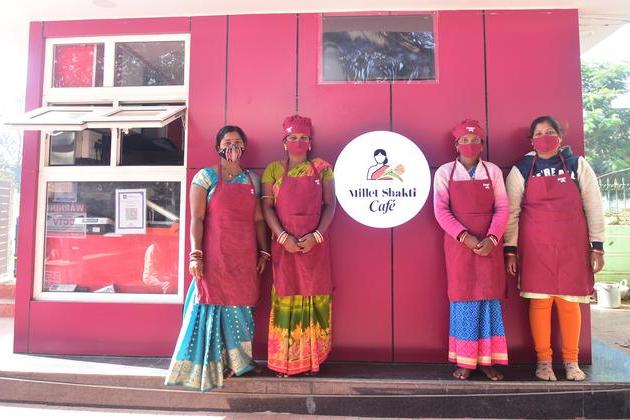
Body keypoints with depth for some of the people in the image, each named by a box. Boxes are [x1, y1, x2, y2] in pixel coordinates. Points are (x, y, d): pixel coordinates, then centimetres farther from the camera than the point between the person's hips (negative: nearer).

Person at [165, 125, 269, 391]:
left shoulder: (252, 179, 12)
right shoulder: (206, 176, 0)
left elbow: (258, 219, 11)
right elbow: (196, 219, -6)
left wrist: (263, 252, 7)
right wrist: (195, 254, -13)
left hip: (245, 258, 4)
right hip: (214, 256, -4)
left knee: (239, 307, 10)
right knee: (212, 305, 2)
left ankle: (232, 361, 26)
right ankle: (208, 366, 16)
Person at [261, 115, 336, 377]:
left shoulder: (322, 168, 8)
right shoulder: (274, 169, 8)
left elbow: (330, 205, 2)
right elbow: (267, 206, 1)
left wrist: (316, 235, -12)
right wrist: (283, 236, -12)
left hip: (315, 242, 0)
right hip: (284, 242, 0)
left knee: (314, 296, 2)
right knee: (286, 296, 2)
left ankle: (312, 358, 13)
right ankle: (285, 360, 11)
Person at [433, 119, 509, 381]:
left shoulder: (493, 171, 7)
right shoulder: (445, 172, 2)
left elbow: (502, 208, 2)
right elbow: (440, 210, -5)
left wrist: (492, 239, -13)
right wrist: (466, 237, -16)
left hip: (489, 244, 2)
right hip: (459, 243, -1)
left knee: (489, 298, 3)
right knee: (463, 299, 2)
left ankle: (488, 359, 14)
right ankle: (464, 361, 10)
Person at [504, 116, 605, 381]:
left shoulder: (578, 165, 6)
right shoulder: (521, 170, 4)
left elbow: (593, 207, 6)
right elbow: (511, 212, 3)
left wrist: (597, 246, 2)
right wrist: (510, 250, -1)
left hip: (572, 246, 1)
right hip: (535, 247, -1)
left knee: (569, 302, 4)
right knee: (540, 301, 0)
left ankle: (571, 361, 18)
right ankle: (543, 360, 12)